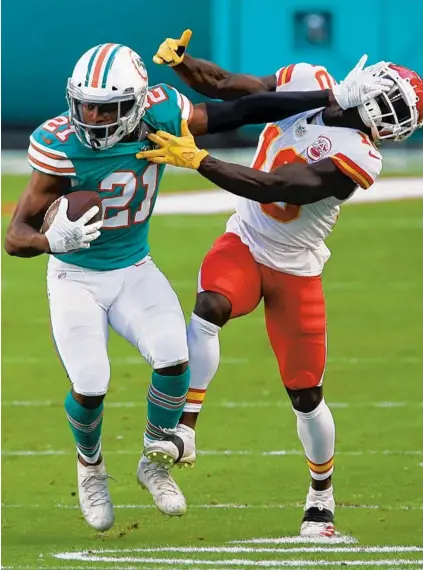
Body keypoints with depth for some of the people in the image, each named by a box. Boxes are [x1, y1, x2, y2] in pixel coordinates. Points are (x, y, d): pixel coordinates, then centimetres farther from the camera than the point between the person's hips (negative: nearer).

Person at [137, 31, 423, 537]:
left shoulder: (356, 158, -26)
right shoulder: (305, 82, -8)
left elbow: (273, 187, -33)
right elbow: (224, 86, 2)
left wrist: (196, 160, -37)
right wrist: (179, 60, -18)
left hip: (296, 272, -3)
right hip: (242, 246, 3)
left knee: (306, 396, 6)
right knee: (208, 309, -31)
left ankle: (322, 497, 28)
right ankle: (185, 427, -29)